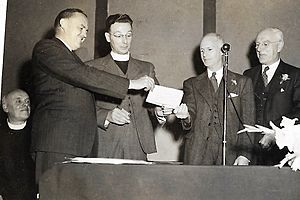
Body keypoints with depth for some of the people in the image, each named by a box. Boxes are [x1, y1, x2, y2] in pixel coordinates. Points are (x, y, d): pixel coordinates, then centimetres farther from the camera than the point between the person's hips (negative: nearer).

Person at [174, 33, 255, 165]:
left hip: (230, 155, -1)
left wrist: (244, 155, -7)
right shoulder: (191, 84, 13)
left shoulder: (242, 82, 8)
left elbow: (248, 123, 4)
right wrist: (186, 117, -19)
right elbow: (190, 123, 4)